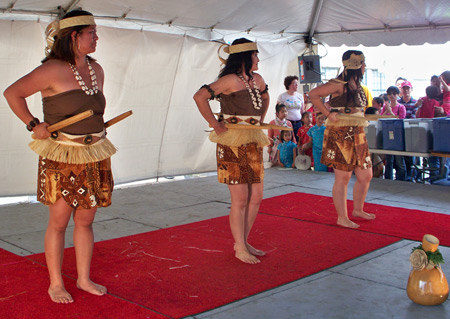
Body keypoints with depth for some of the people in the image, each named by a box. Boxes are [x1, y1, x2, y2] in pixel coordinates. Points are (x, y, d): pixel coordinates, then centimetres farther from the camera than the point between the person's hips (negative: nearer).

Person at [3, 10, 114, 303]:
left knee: (85, 220, 12)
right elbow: (12, 93, -4)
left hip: (95, 157, 6)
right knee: (59, 221, 2)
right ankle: (56, 283, 16)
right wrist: (34, 125, -8)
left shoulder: (96, 70, 10)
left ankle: (84, 278, 24)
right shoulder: (52, 70, -11)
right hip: (61, 158, -6)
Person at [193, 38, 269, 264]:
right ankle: (240, 249, 10)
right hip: (232, 146, -8)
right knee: (240, 199, -4)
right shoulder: (230, 80, -12)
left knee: (256, 197, 10)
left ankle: (243, 242, 25)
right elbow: (200, 97, -19)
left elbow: (265, 97, 33)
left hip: (253, 145, 8)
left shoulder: (257, 79, 11)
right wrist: (215, 124, -14)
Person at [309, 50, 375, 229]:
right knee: (343, 177, -3)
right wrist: (328, 113, -18)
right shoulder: (339, 84, -11)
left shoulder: (357, 85, 16)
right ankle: (342, 218, 7)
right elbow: (313, 94, -16)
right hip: (340, 135, -9)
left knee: (366, 175, 12)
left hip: (357, 134, 9)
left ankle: (358, 210, 32)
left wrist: (362, 120, 9)